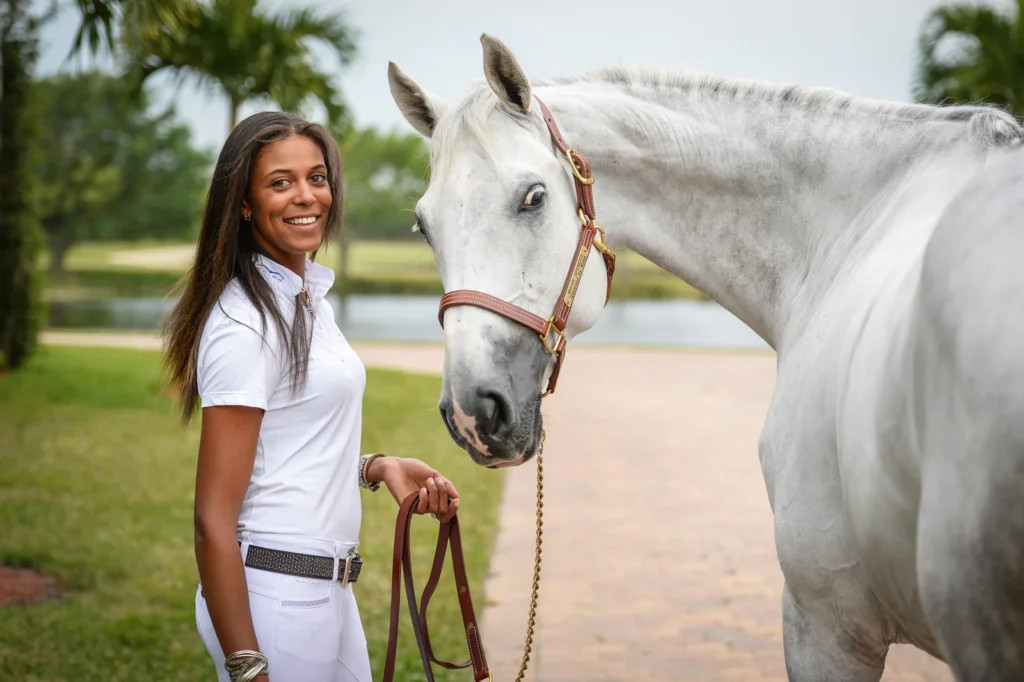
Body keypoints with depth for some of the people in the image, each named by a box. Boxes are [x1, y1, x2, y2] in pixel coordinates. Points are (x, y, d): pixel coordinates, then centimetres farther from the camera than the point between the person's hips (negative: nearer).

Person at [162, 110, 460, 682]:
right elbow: (213, 521, -21)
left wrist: (377, 468, 3)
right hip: (275, 593, -9)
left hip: (326, 590, 9)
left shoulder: (308, 297, 10)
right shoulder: (246, 324, -18)